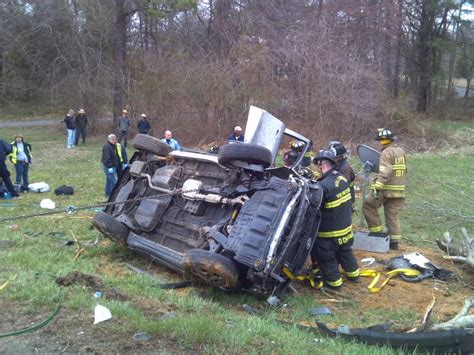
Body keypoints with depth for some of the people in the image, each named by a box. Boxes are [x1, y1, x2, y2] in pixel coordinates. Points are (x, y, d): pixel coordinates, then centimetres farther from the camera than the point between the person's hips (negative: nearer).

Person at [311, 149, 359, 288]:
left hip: (330, 232, -8)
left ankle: (333, 280, 24)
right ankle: (353, 273, 41)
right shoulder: (342, 179, -4)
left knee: (326, 257, 12)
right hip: (346, 227, 8)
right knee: (345, 251, 27)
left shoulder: (324, 186, -30)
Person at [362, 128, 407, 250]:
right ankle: (394, 242, 13)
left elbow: (385, 172, -24)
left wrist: (377, 186, -30)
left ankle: (377, 230, 5)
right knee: (392, 215, 12)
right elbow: (404, 170, 22)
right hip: (399, 189, 8)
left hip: (386, 189, -8)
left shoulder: (386, 152, -12)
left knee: (368, 206, 7)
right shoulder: (401, 151, 15)